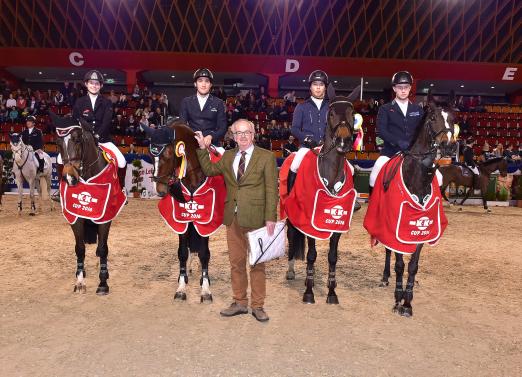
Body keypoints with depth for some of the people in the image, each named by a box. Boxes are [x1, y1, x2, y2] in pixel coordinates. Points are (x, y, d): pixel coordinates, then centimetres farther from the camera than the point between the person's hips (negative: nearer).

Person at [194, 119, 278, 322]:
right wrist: (202, 148, 13)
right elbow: (209, 170, 24)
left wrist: (270, 218, -13)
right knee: (236, 262, 13)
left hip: (255, 218, -5)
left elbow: (271, 189, -7)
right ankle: (240, 303, 27)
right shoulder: (227, 157, 12)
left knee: (257, 263, 5)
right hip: (233, 218, 5)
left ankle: (258, 306, 18)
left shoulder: (266, 157, -3)